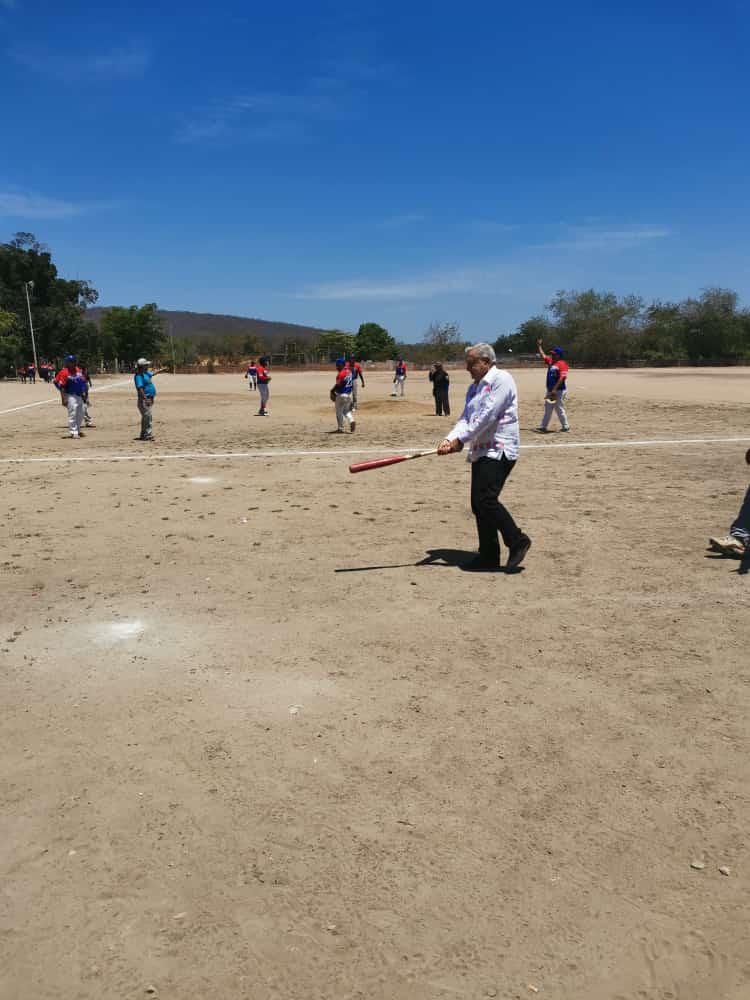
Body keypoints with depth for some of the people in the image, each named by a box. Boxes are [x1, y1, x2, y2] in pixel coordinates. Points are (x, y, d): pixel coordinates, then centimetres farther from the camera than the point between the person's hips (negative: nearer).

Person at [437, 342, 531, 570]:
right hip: (480, 452, 9)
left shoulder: (501, 379, -9)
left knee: (485, 499, -18)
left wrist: (460, 440, -17)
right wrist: (450, 439, -9)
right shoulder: (474, 387, 19)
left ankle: (517, 541, -3)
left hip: (499, 451, -9)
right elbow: (466, 419, 10)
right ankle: (489, 556, 15)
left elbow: (487, 416, -18)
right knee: (478, 504, 7)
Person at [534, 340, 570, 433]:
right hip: (550, 390, 9)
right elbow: (542, 355, 26)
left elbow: (562, 378, -22)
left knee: (559, 409, -3)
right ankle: (543, 427, 17)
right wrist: (539, 346, 23)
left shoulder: (562, 364, -14)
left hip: (559, 391, -9)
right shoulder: (550, 361, 11)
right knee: (547, 409, 12)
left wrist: (555, 389, -26)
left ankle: (565, 426, 8)